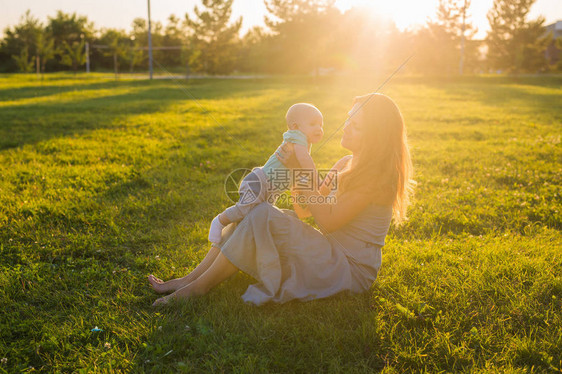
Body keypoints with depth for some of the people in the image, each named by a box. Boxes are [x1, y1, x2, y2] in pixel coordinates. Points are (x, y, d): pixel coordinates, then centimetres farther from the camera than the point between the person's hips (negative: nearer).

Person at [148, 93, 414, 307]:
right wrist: (295, 164, -5)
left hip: (351, 269, -9)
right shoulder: (347, 164, 11)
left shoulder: (376, 175, -16)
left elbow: (327, 221, -21)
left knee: (264, 216, -26)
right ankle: (190, 279, -6)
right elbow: (306, 208, 9)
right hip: (331, 252, 9)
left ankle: (200, 286, -14)